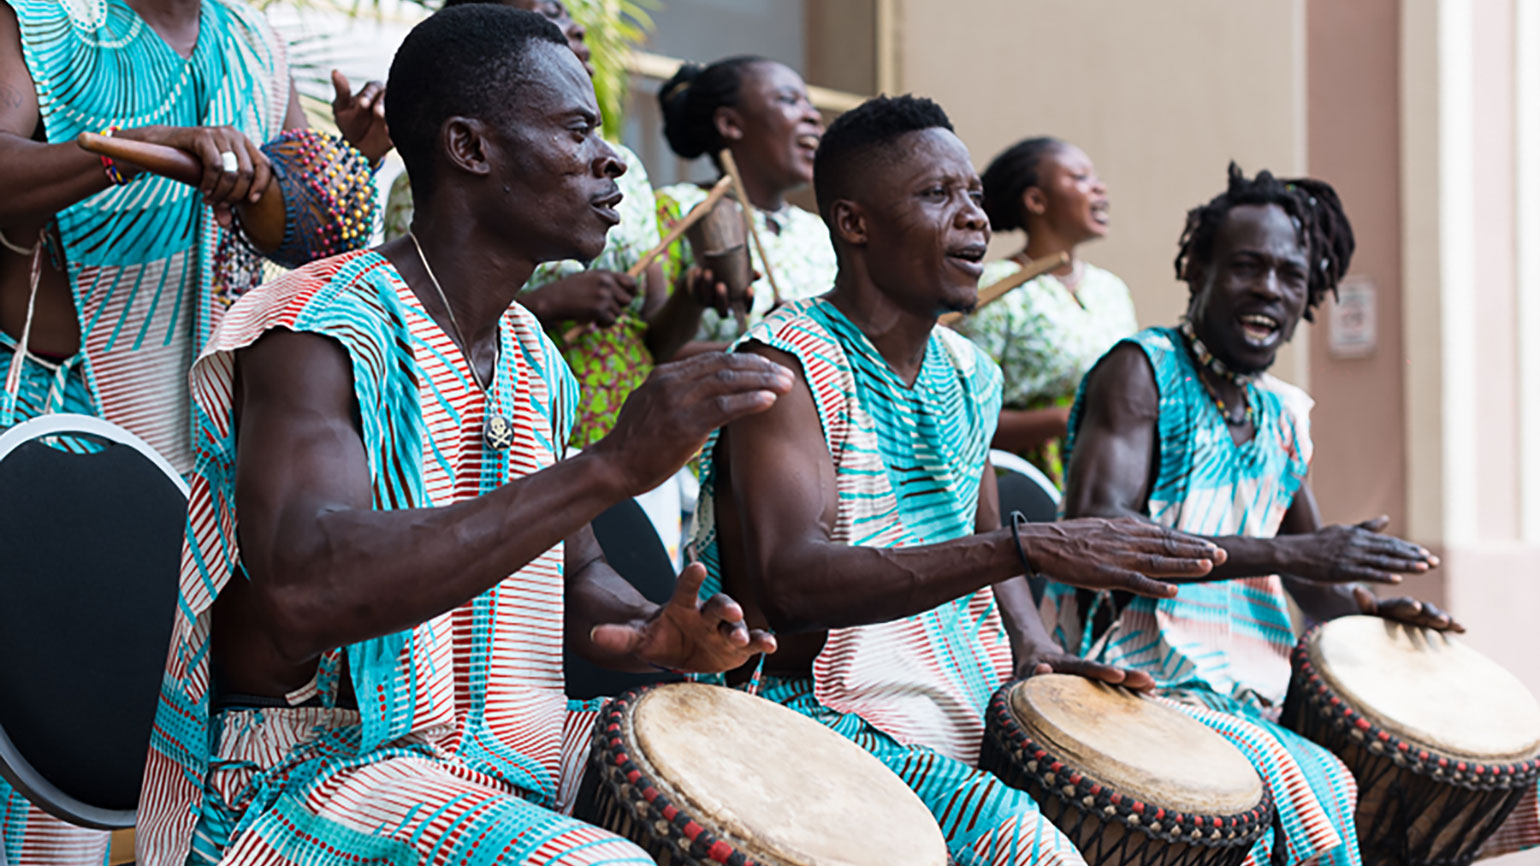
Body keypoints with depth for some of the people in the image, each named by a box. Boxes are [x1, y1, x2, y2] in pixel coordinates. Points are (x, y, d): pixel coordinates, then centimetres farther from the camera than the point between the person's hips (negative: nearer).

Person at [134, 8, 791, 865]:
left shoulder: (533, 358, 11)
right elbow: (305, 589, -34)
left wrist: (652, 636, -2)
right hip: (320, 763, -9)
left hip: (515, 750, 9)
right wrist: (610, 467, -37)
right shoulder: (315, 335, -16)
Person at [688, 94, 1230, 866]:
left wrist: (1031, 647, 2)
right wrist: (1030, 548, -35)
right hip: (827, 714, -8)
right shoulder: (786, 364, -14)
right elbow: (789, 583, -29)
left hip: (973, 712, 8)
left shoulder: (967, 374, 12)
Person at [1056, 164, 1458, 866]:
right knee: (1320, 789, -27)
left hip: (1248, 703, 8)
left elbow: (1312, 580, 26)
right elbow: (1091, 530, -21)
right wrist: (1289, 552, -24)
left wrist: (1367, 606, 1)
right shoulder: (1142, 372, -6)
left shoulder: (1283, 416, 16)